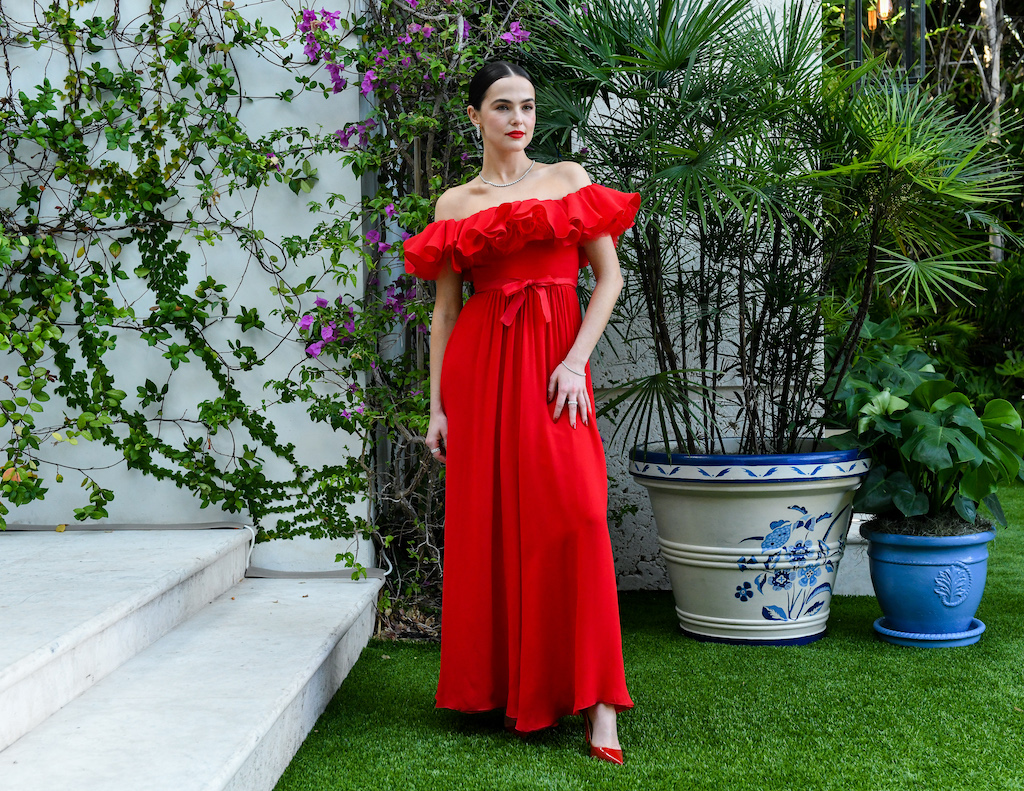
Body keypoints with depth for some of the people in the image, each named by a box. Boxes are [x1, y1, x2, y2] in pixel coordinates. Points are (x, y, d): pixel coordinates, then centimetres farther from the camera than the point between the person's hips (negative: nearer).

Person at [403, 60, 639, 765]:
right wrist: (438, 406, 6)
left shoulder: (568, 178, 11)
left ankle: (597, 698, -9)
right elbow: (445, 310, 11)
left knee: (575, 514, -14)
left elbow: (610, 275, 4)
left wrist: (576, 361, -8)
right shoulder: (455, 203, 12)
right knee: (486, 519, 1)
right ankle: (494, 682, 15)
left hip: (555, 360, -1)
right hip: (480, 367, 1)